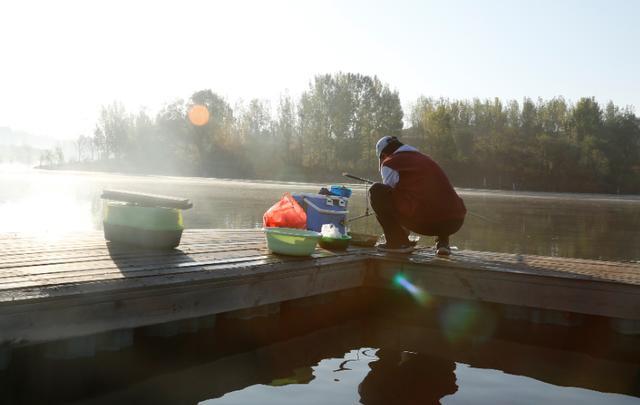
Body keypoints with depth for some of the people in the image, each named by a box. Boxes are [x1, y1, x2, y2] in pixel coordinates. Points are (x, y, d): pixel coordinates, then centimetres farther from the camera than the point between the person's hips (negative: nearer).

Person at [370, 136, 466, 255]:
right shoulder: (426, 159, 31)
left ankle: (398, 242, 3)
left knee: (376, 191, 7)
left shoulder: (390, 163, 10)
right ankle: (443, 241, 18)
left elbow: (388, 196, 15)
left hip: (423, 220, -7)